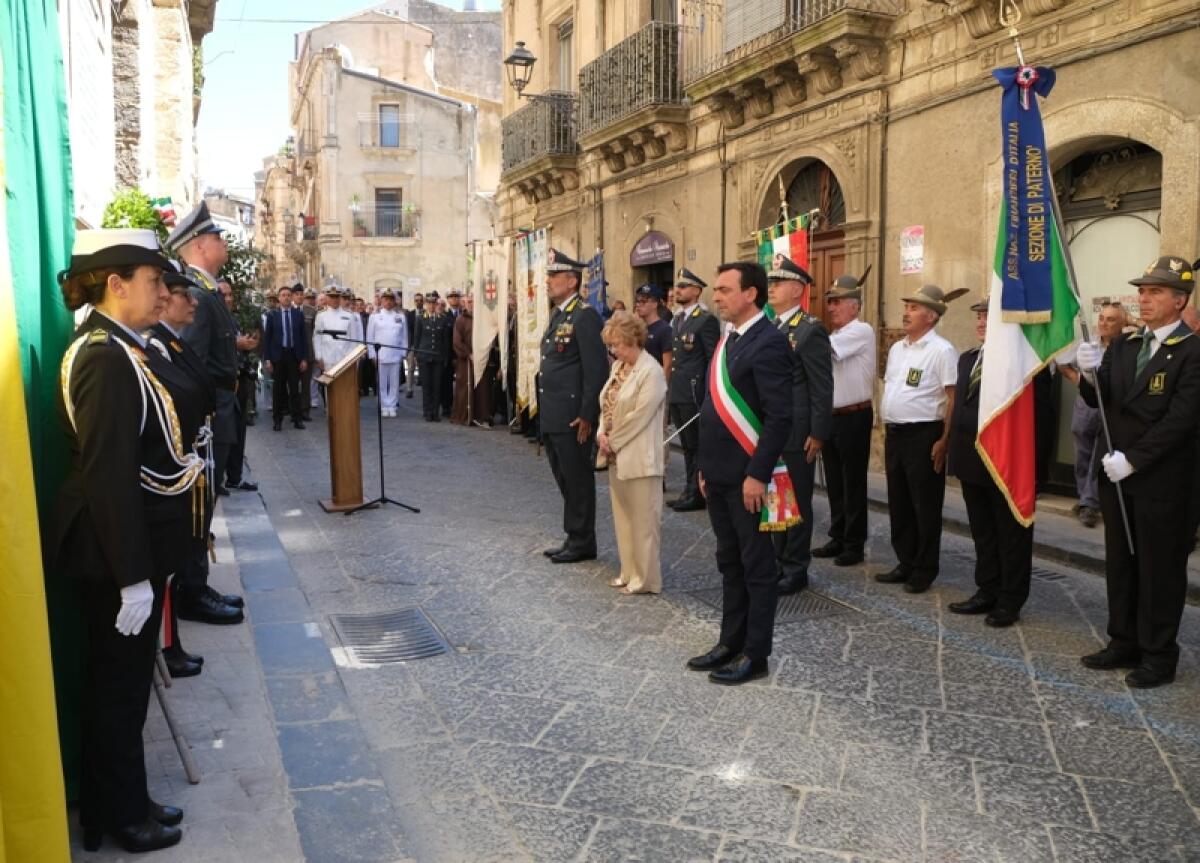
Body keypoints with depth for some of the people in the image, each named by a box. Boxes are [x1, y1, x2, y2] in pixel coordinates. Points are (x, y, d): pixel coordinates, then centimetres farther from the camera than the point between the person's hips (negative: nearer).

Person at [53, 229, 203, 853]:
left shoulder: (123, 348, 8)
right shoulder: (104, 357, -22)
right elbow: (107, 473, -26)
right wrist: (133, 577, -25)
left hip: (137, 538, 9)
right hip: (115, 550, -9)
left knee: (124, 678, 20)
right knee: (119, 681, 8)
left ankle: (124, 802, 36)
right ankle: (120, 816, 27)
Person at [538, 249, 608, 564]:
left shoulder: (585, 316, -13)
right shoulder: (557, 315, 16)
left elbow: (597, 369, -18)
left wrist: (587, 415, -19)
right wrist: (543, 409, 16)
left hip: (572, 417, -9)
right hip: (552, 416, 9)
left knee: (578, 480, 2)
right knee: (565, 479, 16)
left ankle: (582, 543, 13)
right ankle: (573, 538, 27)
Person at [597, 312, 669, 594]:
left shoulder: (651, 372, -15)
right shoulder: (618, 366, 11)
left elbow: (639, 416, -18)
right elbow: (607, 404, 14)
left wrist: (613, 442, -11)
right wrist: (602, 434, -2)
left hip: (639, 459, -9)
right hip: (616, 455, 9)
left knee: (643, 519, 0)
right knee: (623, 516, 16)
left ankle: (646, 579, 10)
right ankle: (630, 573, 28)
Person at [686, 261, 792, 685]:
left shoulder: (768, 343, -16)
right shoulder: (728, 338, 12)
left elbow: (779, 416, -20)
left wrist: (757, 475, -21)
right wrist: (706, 466, 15)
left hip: (747, 477, -9)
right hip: (719, 475, 9)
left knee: (757, 567, 5)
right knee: (730, 564, 18)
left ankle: (755, 654, 16)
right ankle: (731, 642, 30)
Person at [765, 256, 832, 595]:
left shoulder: (810, 330, -12)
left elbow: (822, 387, -14)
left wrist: (817, 434, -16)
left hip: (796, 434, -7)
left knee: (797, 502, 4)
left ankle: (796, 570, 15)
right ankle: (778, 562, 28)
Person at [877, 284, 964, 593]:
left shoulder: (941, 351, -11)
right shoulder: (896, 349, 14)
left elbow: (953, 398, -14)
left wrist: (944, 441, -17)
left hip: (923, 435, -8)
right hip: (894, 434, 8)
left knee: (924, 506, 2)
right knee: (898, 503, 14)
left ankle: (925, 569, 14)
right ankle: (905, 562, 26)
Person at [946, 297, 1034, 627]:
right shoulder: (967, 358, 13)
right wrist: (956, 449, 12)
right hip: (971, 459, 8)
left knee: (1011, 534, 5)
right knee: (982, 532, 16)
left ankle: (1010, 601, 15)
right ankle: (987, 592, 27)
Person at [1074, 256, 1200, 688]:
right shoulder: (1123, 344, 9)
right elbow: (1100, 401, 4)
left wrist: (1131, 459, -19)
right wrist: (1091, 374, -17)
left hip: (1161, 482, -6)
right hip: (1116, 475, 7)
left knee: (1159, 569, 4)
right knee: (1120, 564, 14)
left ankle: (1159, 656, 16)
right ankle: (1124, 642, 27)